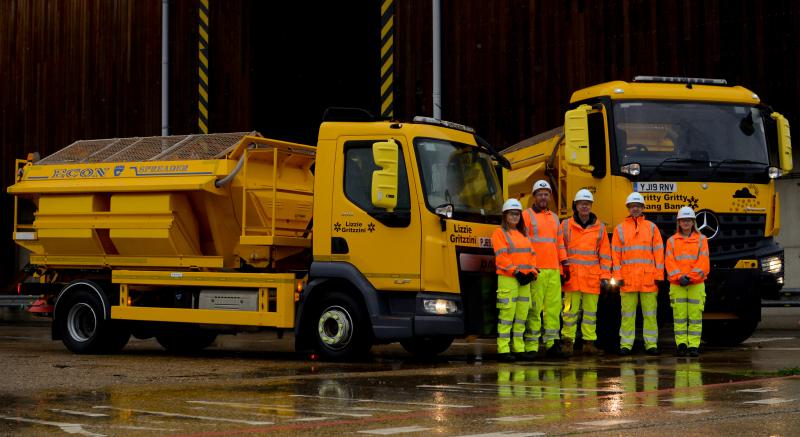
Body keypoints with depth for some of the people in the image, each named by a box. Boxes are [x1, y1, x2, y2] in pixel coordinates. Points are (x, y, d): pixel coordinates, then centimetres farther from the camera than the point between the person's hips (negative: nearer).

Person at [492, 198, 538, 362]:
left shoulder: (523, 234, 21)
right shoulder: (499, 233, -1)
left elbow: (532, 254, 17)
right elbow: (501, 257, -11)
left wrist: (532, 272, 1)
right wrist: (516, 272, -17)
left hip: (525, 280, 7)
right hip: (507, 279, -7)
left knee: (522, 314, 8)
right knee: (507, 314, -10)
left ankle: (519, 347, 15)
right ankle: (503, 349, -9)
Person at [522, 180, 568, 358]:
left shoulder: (554, 217, 21)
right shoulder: (527, 216, 1)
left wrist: (564, 264, 17)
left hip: (554, 270, 6)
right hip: (535, 270, -6)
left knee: (554, 306, 4)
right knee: (534, 308, -7)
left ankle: (551, 343, 9)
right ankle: (531, 346, -4)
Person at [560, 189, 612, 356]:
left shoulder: (599, 227, 8)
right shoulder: (566, 225, 5)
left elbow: (605, 253, 9)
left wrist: (605, 276, 3)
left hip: (592, 278, 1)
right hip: (571, 277, -1)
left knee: (591, 312, 6)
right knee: (570, 311, -1)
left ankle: (589, 342, 11)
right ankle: (567, 342, 4)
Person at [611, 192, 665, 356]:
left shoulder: (651, 228, 10)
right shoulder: (620, 229, 10)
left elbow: (658, 253, 7)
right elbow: (615, 254, 6)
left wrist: (659, 276, 1)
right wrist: (617, 276, -2)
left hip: (649, 278, 0)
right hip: (627, 279, 0)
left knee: (650, 313, 2)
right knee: (628, 313, 1)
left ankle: (651, 343, 7)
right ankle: (626, 344, 6)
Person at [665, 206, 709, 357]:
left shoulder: (701, 239, 8)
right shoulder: (672, 240, 10)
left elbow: (703, 262, -2)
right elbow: (669, 262, 1)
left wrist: (690, 277, -12)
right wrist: (679, 277, -13)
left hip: (696, 284, -1)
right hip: (677, 285, 1)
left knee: (695, 316, -3)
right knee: (679, 315, -1)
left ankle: (694, 346, 1)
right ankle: (681, 345, 2)